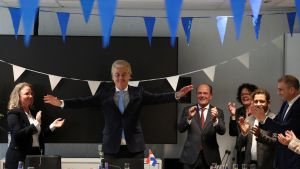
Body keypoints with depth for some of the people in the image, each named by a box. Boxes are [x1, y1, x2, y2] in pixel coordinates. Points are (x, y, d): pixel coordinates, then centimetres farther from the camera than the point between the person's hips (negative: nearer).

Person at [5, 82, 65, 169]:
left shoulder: (33, 113, 16)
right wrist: (36, 123, -20)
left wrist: (52, 126, 9)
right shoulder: (13, 113, -7)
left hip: (36, 154, 7)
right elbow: (18, 134, -21)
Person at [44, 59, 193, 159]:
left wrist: (177, 95, -19)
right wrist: (61, 103, -10)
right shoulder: (105, 92, 5)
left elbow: (157, 98, -4)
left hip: (134, 146, 0)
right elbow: (85, 102, -1)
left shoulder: (138, 92, 5)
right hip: (112, 146, 0)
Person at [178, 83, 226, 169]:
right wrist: (189, 117, -23)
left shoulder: (217, 112, 4)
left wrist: (215, 119, -28)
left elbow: (222, 131, -9)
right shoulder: (188, 110, 5)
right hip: (191, 157, 0)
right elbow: (180, 129, -5)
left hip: (210, 157, 0)